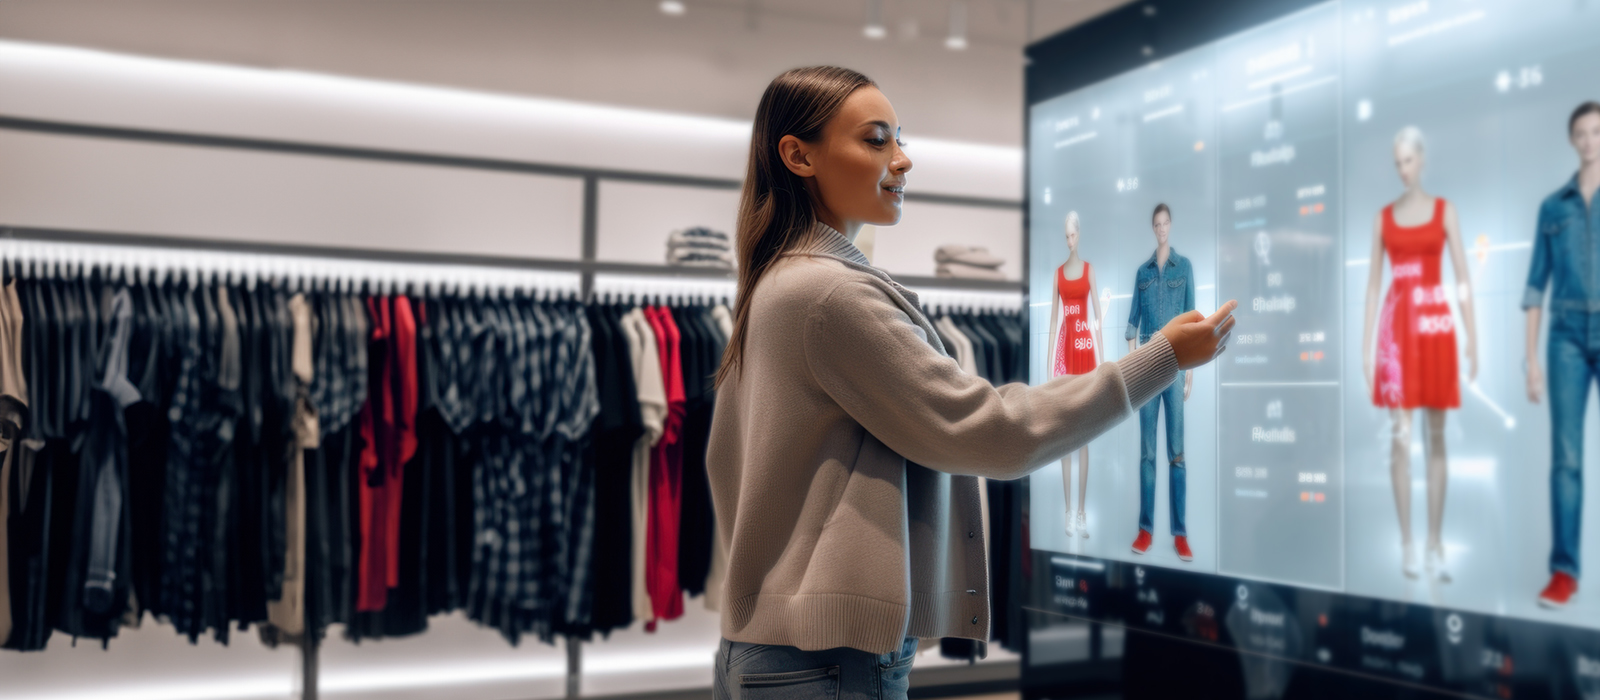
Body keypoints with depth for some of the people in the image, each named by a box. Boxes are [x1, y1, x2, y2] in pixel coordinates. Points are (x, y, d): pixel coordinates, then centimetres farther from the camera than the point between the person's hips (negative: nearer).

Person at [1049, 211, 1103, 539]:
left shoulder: (1089, 269, 3)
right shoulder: (1058, 273, 10)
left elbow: (1098, 315, 1)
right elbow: (1053, 318, 10)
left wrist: (1101, 359, -5)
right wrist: (1050, 363, 5)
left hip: (1085, 346, -2)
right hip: (1064, 348, 2)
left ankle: (1083, 510, 5)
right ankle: (1068, 510, 7)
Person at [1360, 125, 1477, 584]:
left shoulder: (1445, 211, 5)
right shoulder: (1384, 217, 9)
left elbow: (1463, 278, 2)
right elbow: (1373, 283, 9)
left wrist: (1472, 337, -5)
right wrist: (1365, 343, 3)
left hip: (1436, 324, 0)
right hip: (1397, 325, 1)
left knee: (1436, 437, 3)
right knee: (1400, 435, -3)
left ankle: (1435, 545, 8)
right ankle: (1407, 543, 3)